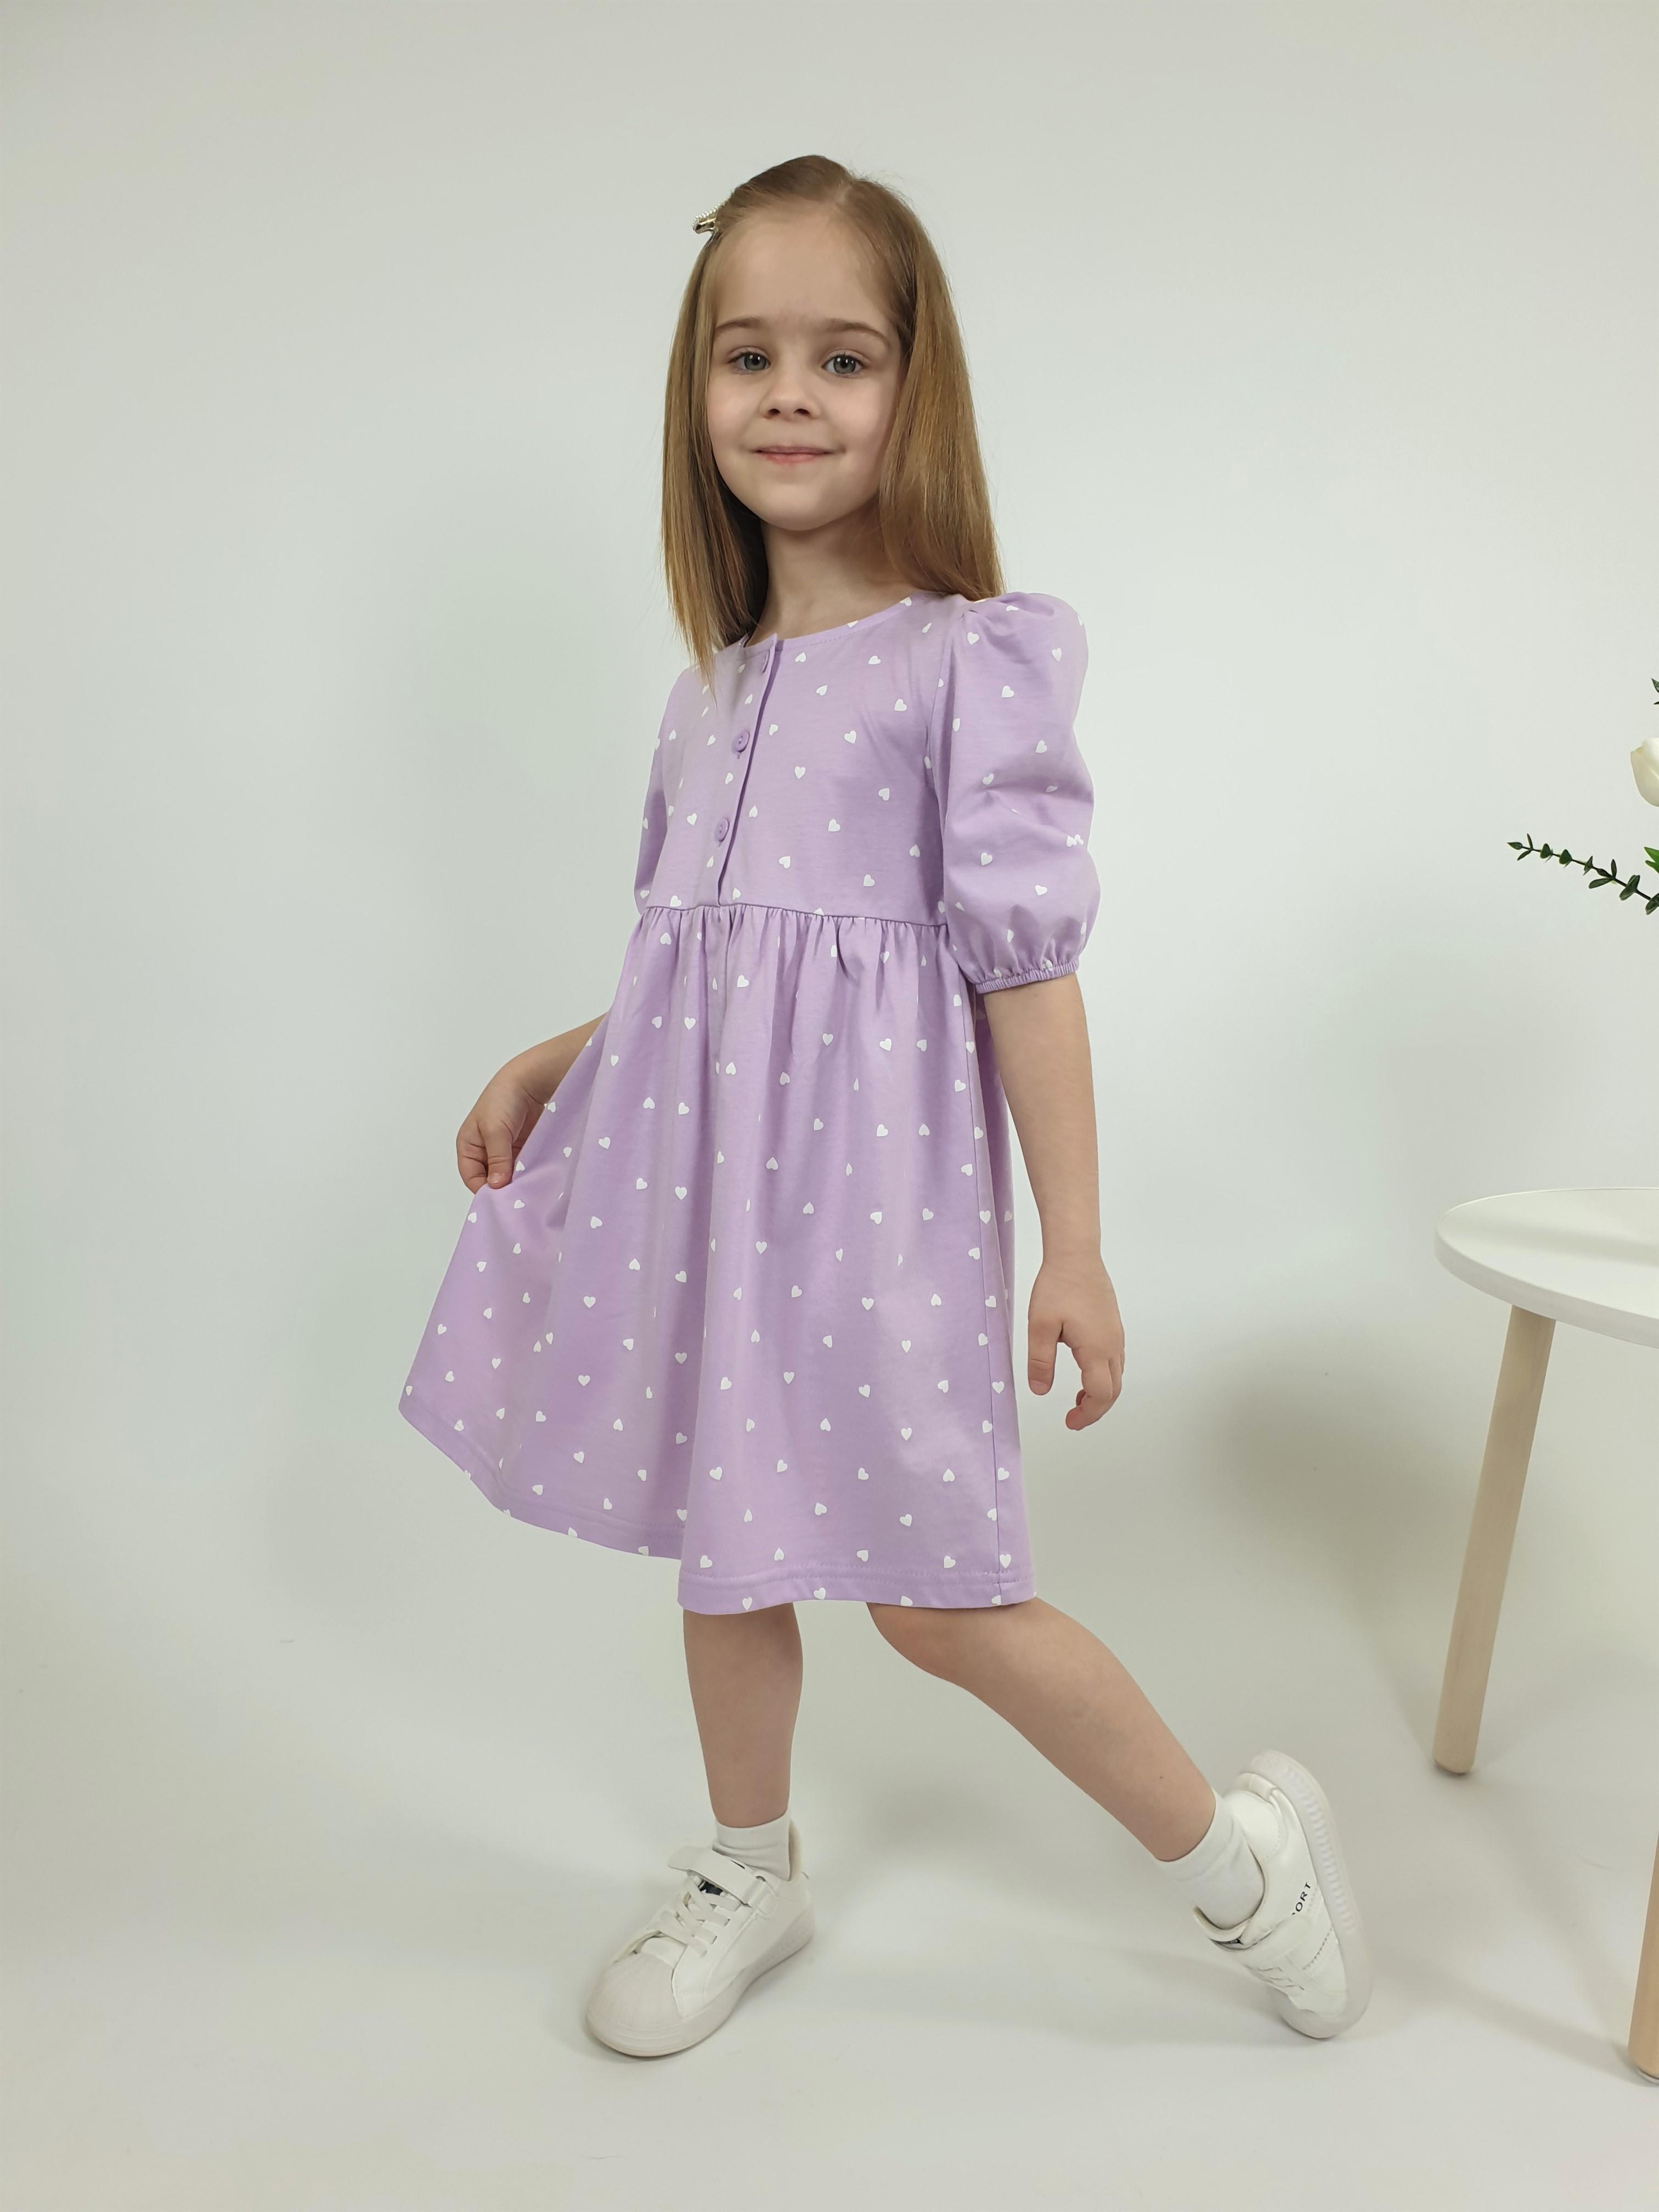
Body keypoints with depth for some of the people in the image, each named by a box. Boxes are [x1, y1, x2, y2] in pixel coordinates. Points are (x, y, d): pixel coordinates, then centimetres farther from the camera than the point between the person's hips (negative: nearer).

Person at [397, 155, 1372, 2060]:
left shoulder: (973, 657, -8)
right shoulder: (714, 686, 11)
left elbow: (1024, 957, -11)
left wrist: (1074, 1245, -11)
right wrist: (542, 1071, 14)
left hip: (870, 1170, -6)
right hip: (697, 1167, 7)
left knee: (934, 1598, -2)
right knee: (716, 1540, 17)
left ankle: (1237, 1848, 22)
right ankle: (750, 1872, 41)